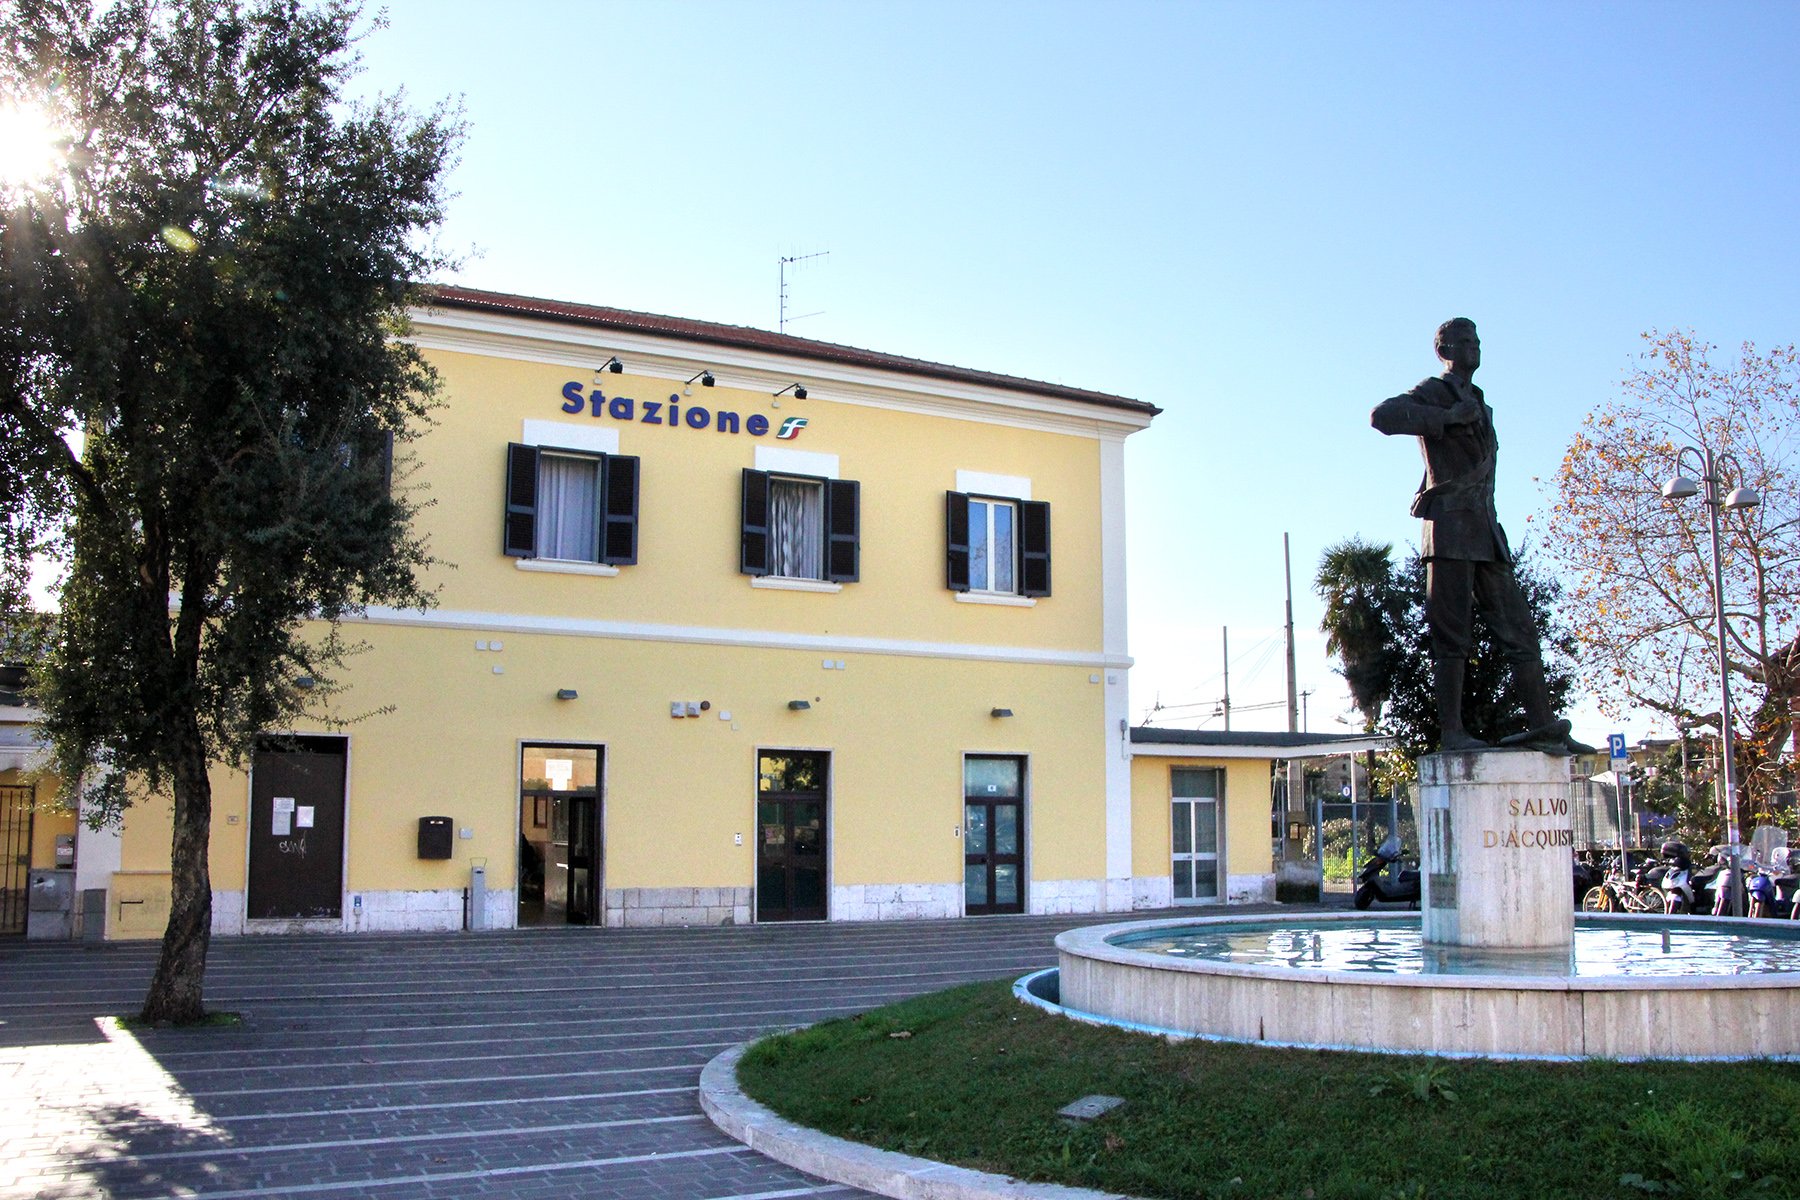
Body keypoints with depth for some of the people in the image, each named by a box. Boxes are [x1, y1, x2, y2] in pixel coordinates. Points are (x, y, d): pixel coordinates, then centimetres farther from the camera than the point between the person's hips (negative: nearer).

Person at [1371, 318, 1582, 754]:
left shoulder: (1478, 404, 26)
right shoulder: (1435, 394, 0)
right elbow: (1382, 415, -18)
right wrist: (1447, 417, -17)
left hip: (1486, 531, 9)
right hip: (1451, 530, -8)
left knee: (1518, 628, 3)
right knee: (1451, 636, -9)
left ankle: (1543, 725, 2)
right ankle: (1451, 731, -8)